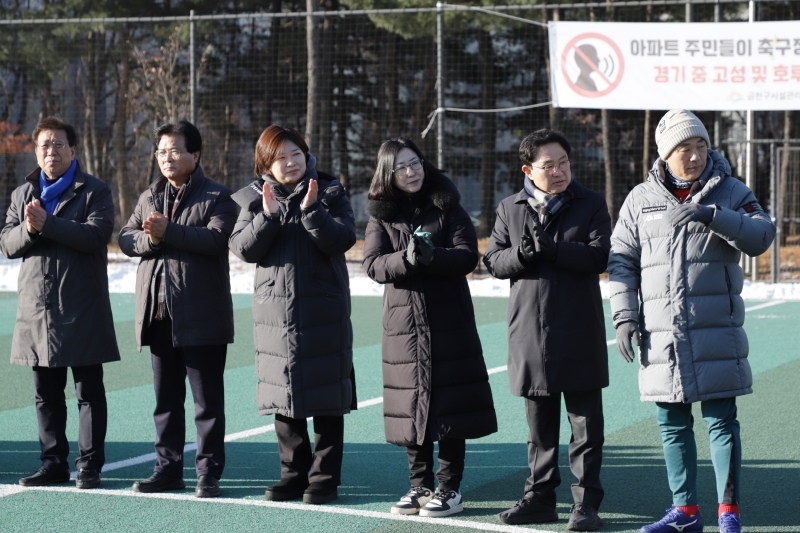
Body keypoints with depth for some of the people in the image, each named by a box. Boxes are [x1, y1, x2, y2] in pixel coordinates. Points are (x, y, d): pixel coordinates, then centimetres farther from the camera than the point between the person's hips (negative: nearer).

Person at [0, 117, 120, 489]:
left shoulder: (95, 191, 0)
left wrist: (47, 224, -20)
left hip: (83, 310, -5)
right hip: (37, 308, 5)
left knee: (89, 392, 0)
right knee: (46, 393, 10)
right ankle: (54, 464, 18)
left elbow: (96, 235, -16)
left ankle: (89, 466, 5)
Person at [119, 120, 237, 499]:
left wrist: (169, 232, -23)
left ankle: (208, 472, 4)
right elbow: (125, 238, 8)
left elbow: (216, 238, -18)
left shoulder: (217, 197, -2)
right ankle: (168, 468, 19)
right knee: (166, 397, 11)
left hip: (202, 315, -6)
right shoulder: (149, 197, 17)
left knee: (207, 398, -1)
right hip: (158, 313, 6)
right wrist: (149, 239, -13)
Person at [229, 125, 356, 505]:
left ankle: (325, 478, 6)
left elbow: (342, 240, -10)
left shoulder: (330, 193, 2)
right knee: (284, 401, 7)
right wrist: (268, 216, -17)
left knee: (326, 402, 0)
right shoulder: (254, 199, 7)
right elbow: (244, 249, -3)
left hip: (323, 312, -2)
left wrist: (312, 210, -22)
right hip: (275, 311, 2)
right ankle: (293, 475, 17)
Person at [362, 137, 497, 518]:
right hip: (403, 320, 2)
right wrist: (406, 259, -23)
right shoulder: (381, 214, 7)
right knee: (412, 405, 4)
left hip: (449, 320, -2)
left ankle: (450, 489, 5)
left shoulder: (446, 206, 3)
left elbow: (467, 255, -7)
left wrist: (432, 256, -24)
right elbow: (373, 265, -4)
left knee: (449, 404, -2)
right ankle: (420, 486, 15)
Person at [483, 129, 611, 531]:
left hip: (579, 333, -3)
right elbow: (493, 260, 7)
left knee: (585, 423, 0)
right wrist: (520, 255, -15)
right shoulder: (510, 209, 10)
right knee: (540, 425, 12)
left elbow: (600, 255, -11)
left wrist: (549, 248, -21)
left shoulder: (591, 205, 2)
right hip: (530, 331, 3)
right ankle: (540, 498, 20)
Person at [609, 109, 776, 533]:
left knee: (721, 419, -3)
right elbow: (622, 261, 10)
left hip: (716, 328, -2)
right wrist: (624, 316, 1)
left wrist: (711, 216, -23)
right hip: (662, 332, 2)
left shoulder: (730, 192, 4)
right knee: (672, 422, 8)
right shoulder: (641, 199, 9)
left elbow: (761, 236, -11)